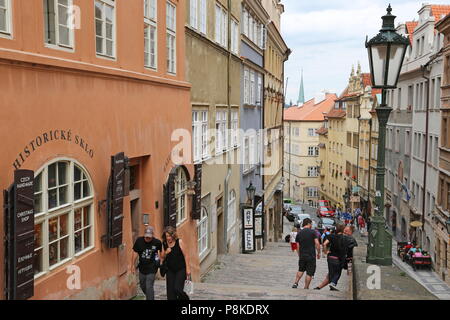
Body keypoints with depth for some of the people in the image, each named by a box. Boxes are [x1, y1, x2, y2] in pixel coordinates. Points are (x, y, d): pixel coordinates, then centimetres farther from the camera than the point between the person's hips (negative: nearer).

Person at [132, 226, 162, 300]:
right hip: (142, 267, 4)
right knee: (142, 286, 18)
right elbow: (135, 252, 3)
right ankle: (150, 297, 44)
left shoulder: (157, 242, -12)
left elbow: (161, 252, 7)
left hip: (152, 268, -4)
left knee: (149, 287, -12)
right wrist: (133, 265, 5)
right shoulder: (139, 241, -6)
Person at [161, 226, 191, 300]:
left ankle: (185, 298, 16)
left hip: (181, 269, -4)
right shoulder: (165, 244, 2)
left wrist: (188, 268, -10)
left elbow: (186, 255, -8)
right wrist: (165, 253, -11)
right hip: (170, 270, 5)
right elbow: (163, 257, 12)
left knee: (177, 289, -13)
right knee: (170, 291, 3)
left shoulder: (179, 242, -10)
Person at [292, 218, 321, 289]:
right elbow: (317, 244, -12)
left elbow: (298, 247, 8)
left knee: (301, 270, 23)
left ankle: (295, 283, 11)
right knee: (309, 273, 5)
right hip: (311, 256, -4)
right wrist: (319, 253, 1)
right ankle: (306, 287, 8)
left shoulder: (299, 233, 6)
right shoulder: (313, 232, -6)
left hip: (302, 256, 4)